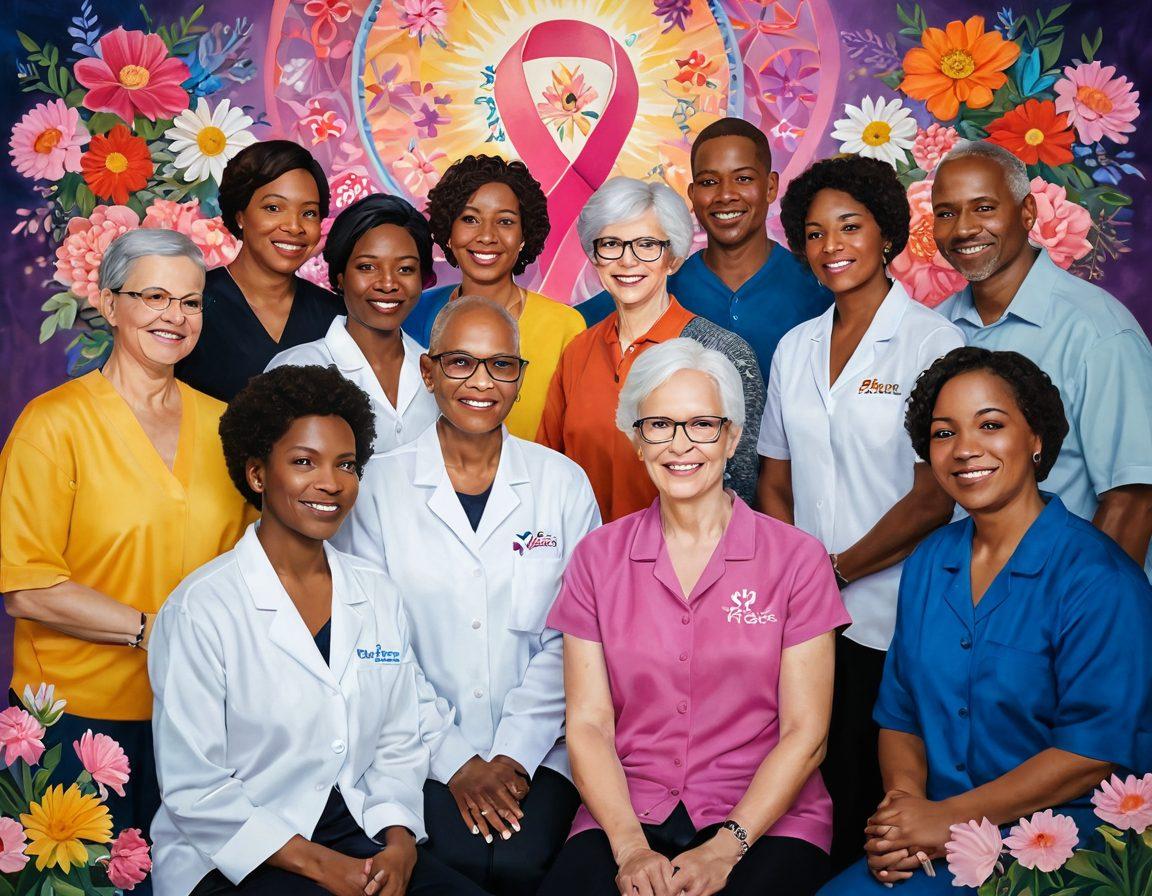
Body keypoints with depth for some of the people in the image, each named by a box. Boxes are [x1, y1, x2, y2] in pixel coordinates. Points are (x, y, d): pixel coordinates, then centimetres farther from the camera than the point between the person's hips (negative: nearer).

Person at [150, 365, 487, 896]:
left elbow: (398, 747, 10)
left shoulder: (378, 597, 8)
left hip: (361, 838, 5)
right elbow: (195, 792, -11)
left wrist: (398, 845, -7)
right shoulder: (202, 608, -9)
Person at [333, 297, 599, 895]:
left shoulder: (564, 484, 4)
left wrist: (514, 754, -8)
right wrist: (453, 760, -9)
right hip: (423, 750, -1)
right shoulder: (378, 487, 1)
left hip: (537, 747, 1)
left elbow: (572, 639, 2)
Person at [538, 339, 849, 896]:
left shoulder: (796, 558, 1)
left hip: (767, 819, -1)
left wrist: (726, 847, -13)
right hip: (627, 818, 1)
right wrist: (630, 847, -13)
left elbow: (805, 735, -2)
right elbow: (588, 723, 1)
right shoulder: (597, 558, 7)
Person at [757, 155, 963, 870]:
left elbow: (934, 498, -10)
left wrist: (835, 571, -6)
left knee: (868, 801, 2)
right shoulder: (796, 348, 10)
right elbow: (775, 484, 11)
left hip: (891, 621, -4)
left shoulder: (935, 342, -6)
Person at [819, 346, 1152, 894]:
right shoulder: (927, 563, 9)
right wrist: (904, 798, -9)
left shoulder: (1096, 576, -11)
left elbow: (1096, 749, -16)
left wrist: (951, 817, -18)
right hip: (936, 838, 6)